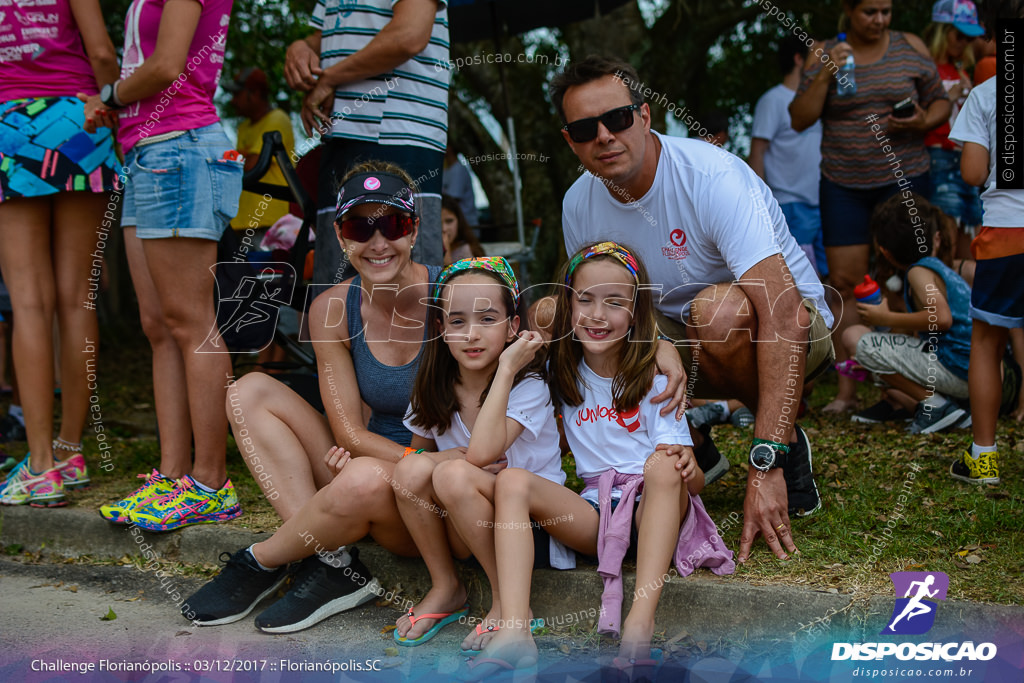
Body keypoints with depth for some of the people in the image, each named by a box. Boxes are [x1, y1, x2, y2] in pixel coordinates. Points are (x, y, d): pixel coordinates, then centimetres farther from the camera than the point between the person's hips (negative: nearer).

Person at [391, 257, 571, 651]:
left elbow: (481, 452, -31)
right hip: (462, 532, 5)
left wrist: (505, 369, -28)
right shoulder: (435, 390, 0)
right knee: (412, 468, -22)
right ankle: (445, 588, -3)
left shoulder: (528, 386, -15)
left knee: (453, 474, -31)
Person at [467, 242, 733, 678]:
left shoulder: (654, 380, -1)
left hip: (653, 511, -3)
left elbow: (694, 480, -8)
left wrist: (686, 470, -32)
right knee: (512, 481, -21)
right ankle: (513, 632, -39)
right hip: (594, 514, 3)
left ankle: (640, 624, -45)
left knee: (663, 466, -34)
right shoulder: (561, 376, 9)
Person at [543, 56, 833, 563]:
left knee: (718, 309, -40)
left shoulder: (713, 178, -28)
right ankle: (688, 444, 0)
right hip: (678, 343, 6)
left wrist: (766, 465, -44)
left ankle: (788, 447, -11)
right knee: (548, 315, -14)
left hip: (796, 333, -5)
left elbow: (782, 311, -37)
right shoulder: (579, 205, -8)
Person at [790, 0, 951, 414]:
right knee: (844, 282, -2)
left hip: (903, 179, 0)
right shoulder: (824, 55, 3)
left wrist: (923, 121, -12)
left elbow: (941, 102, 10)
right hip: (844, 185, 1)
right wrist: (825, 74, -16)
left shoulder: (910, 48, 4)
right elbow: (799, 120, -3)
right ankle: (846, 390, 4)